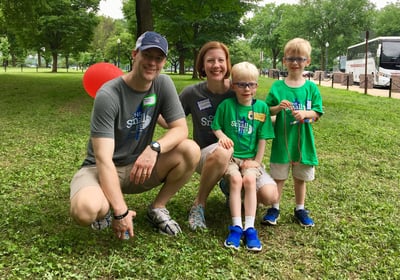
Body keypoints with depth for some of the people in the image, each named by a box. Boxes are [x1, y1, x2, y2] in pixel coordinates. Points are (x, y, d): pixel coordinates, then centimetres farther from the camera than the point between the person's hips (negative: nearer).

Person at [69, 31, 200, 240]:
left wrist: (155, 147, -31)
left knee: (191, 150, -20)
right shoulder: (108, 95, -23)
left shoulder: (163, 84, -7)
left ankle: (157, 208, 0)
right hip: (102, 169, -4)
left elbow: (181, 129, -9)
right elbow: (103, 159, -27)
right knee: (85, 209, -37)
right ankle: (105, 210, 2)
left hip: (139, 167, 5)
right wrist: (121, 211, -32)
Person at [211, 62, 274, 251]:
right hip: (230, 155, 0)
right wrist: (222, 136, -15)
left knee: (249, 179, -27)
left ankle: (250, 228, -26)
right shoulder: (226, 105, 1)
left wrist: (257, 160, -2)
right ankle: (236, 227, -25)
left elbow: (262, 138, 3)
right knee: (235, 179, -28)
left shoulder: (261, 107, 2)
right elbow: (216, 127, 6)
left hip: (250, 158, 1)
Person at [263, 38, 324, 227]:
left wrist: (305, 113, -20)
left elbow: (317, 113, 0)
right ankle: (274, 208, 23)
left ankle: (300, 209, 30)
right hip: (282, 140, -1)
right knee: (278, 176, 7)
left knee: (300, 177, 15)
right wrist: (278, 108, -20)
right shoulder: (277, 87, -2)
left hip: (303, 141, 1)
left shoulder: (311, 88, 0)